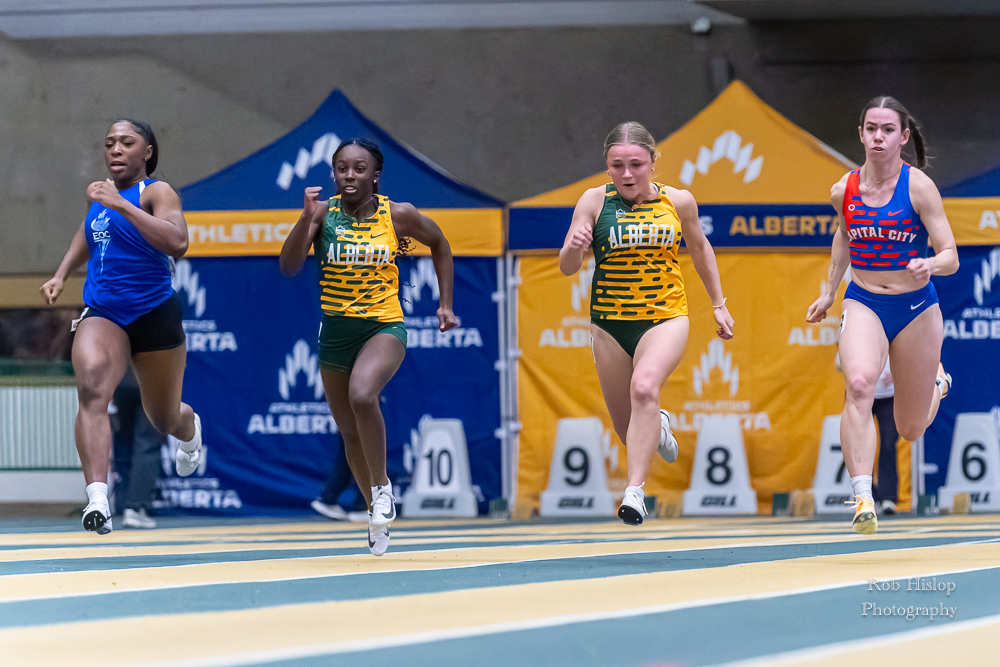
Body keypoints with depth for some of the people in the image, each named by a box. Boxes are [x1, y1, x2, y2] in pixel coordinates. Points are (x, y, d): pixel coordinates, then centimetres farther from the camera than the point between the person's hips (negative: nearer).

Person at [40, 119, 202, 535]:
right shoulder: (104, 192, 10)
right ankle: (97, 497, -39)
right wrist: (61, 275, 19)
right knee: (92, 388, -27)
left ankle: (189, 428, 55)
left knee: (164, 418, 14)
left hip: (154, 315, -3)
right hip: (101, 314, 3)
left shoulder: (156, 192, -9)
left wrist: (121, 205, -30)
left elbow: (177, 242, -28)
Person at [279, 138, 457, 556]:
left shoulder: (397, 216, -7)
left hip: (384, 327, -3)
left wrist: (445, 303, 9)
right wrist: (307, 219, -30)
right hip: (335, 330, 3)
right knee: (350, 431, 12)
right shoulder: (324, 214, -6)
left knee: (362, 396, -32)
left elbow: (439, 244, 12)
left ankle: (382, 486, -11)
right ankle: (377, 512, 34)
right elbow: (288, 267, -16)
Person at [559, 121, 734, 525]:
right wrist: (575, 246, -30)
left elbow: (700, 248, 18)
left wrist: (718, 304, 20)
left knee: (644, 387, -31)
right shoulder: (595, 201, -5)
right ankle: (658, 427, 48)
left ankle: (635, 490, -33)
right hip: (610, 322, 2)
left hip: (666, 318, -1)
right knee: (626, 427, 9)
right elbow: (567, 267, -7)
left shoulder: (678, 201, 0)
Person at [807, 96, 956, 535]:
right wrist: (828, 292, 24)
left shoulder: (918, 187, -14)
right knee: (859, 385, -31)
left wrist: (931, 265, -37)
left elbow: (951, 256, -15)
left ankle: (935, 380, 47)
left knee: (911, 429, 10)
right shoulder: (844, 191, -2)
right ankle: (863, 498, -37)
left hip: (916, 307, -1)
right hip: (863, 304, 1)